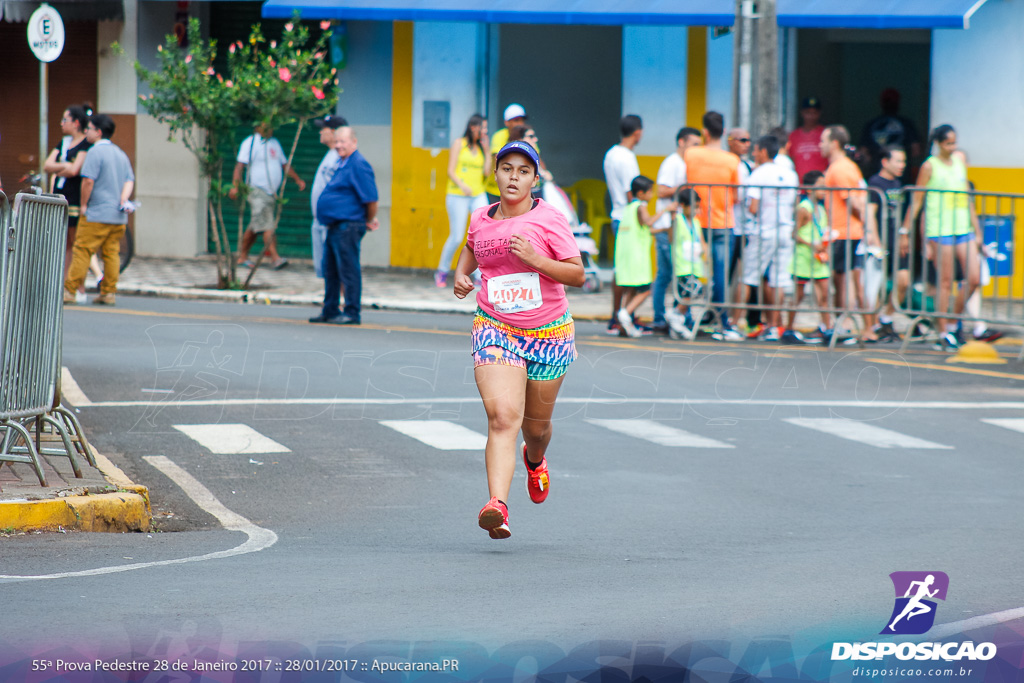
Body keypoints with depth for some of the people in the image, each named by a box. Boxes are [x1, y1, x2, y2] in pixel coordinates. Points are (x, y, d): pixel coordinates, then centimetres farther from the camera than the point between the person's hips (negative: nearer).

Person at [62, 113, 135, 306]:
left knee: (82, 250, -5)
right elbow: (129, 180, 11)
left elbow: (88, 181, -17)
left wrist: (84, 204, -7)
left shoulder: (95, 152, -9)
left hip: (97, 213, -7)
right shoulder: (121, 154, 16)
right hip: (118, 216, 7)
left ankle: (70, 291, -5)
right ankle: (108, 293, 5)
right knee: (111, 253, 7)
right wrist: (123, 200, -1)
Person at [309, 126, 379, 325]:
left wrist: (370, 220, -7)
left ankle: (352, 313, -2)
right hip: (336, 225, 10)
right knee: (330, 270, 15)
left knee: (348, 270, -7)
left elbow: (370, 197, -19)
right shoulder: (342, 163, 17)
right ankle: (330, 311, 24)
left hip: (348, 225, -10)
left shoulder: (358, 164, -15)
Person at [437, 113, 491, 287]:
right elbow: (451, 171, -6)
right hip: (458, 196, -4)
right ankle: (442, 272, 17)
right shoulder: (459, 144, 0)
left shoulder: (481, 147, 14)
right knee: (456, 237, -4)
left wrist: (487, 151, 1)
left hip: (478, 196, 4)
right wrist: (461, 184, -24)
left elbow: (487, 173, 4)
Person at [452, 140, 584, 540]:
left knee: (536, 424, 15)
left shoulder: (548, 218, -8)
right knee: (502, 416, -21)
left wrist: (535, 259, -22)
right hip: (495, 329, 1)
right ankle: (497, 505, -33)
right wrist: (460, 275, 9)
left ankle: (535, 459, 54)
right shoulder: (481, 219, 4)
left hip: (549, 334, -1)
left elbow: (577, 275, -9)